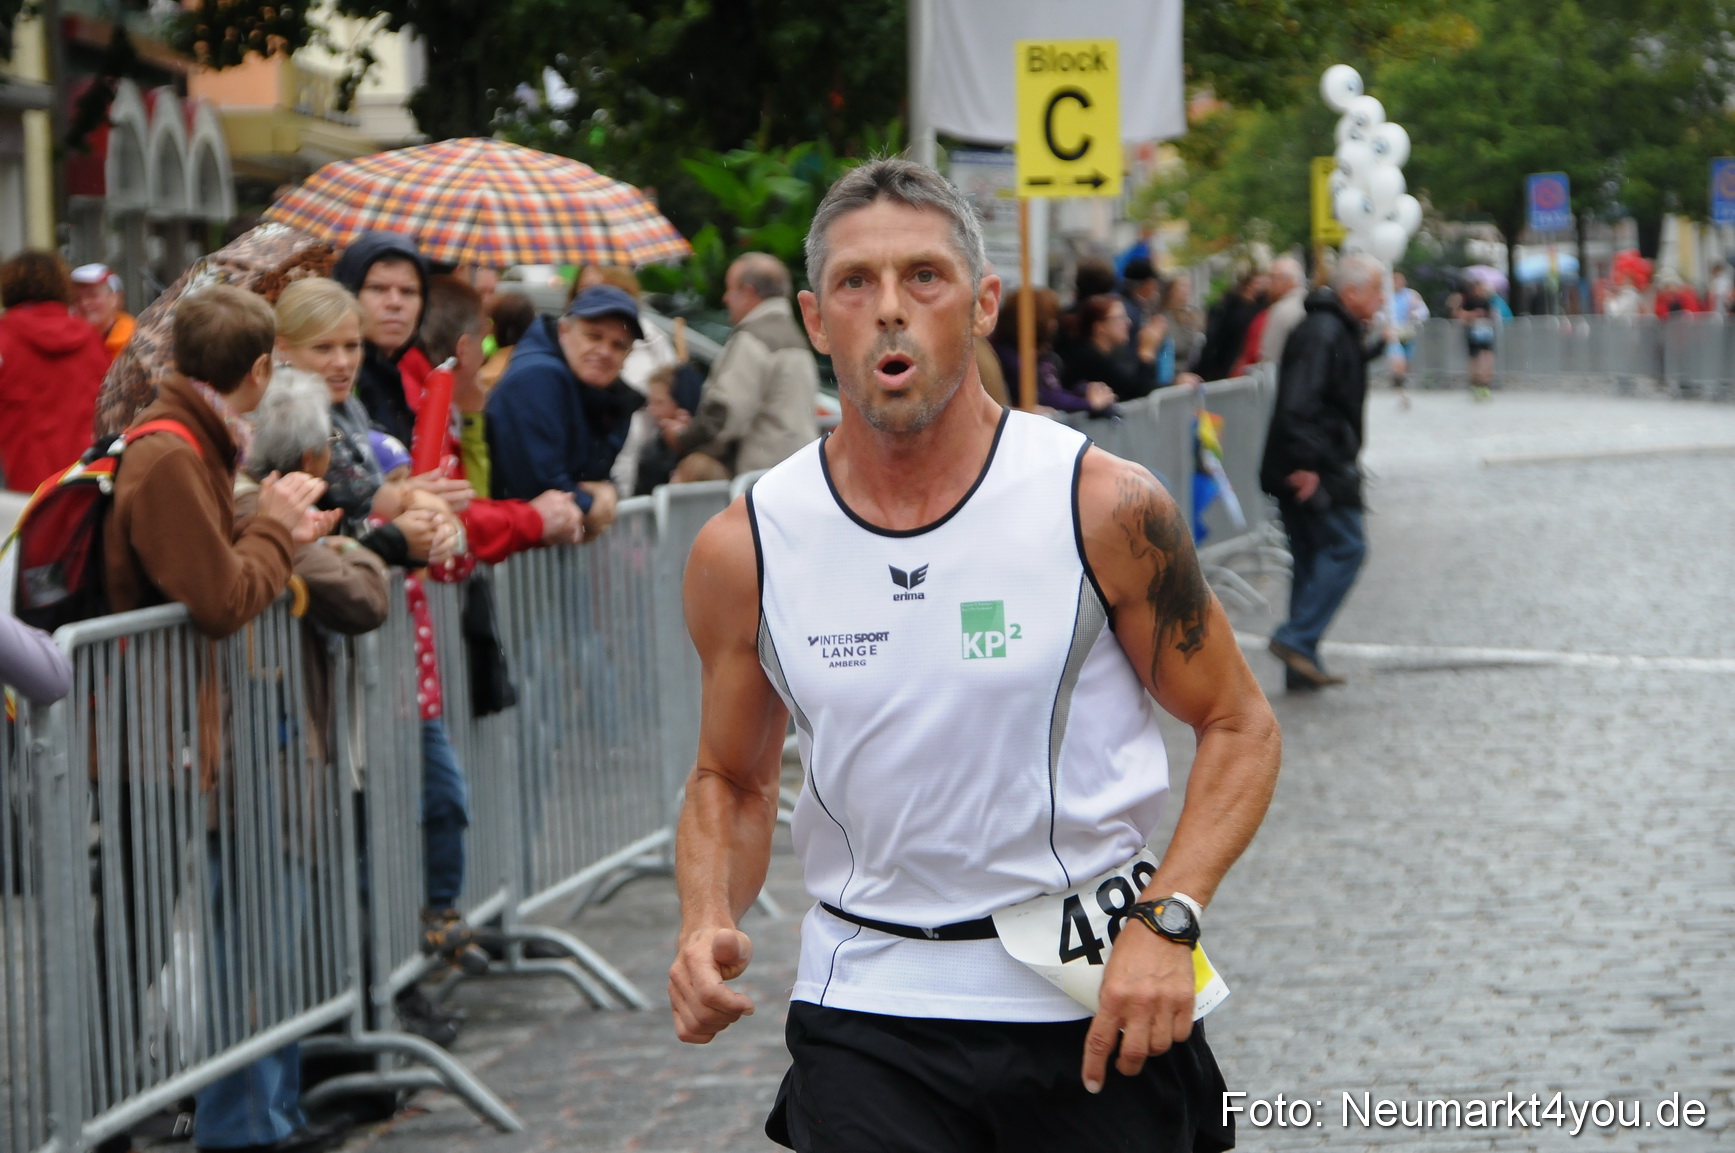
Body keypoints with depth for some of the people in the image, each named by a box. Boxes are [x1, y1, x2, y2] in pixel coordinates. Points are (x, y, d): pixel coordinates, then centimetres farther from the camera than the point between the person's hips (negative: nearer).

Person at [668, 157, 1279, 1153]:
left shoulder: (1105, 508, -9)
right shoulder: (744, 550, -3)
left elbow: (1238, 725, 0)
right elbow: (732, 781, 11)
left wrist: (1166, 922, -14)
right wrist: (706, 923, -9)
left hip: (1092, 1004, -1)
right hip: (866, 1009, 1)